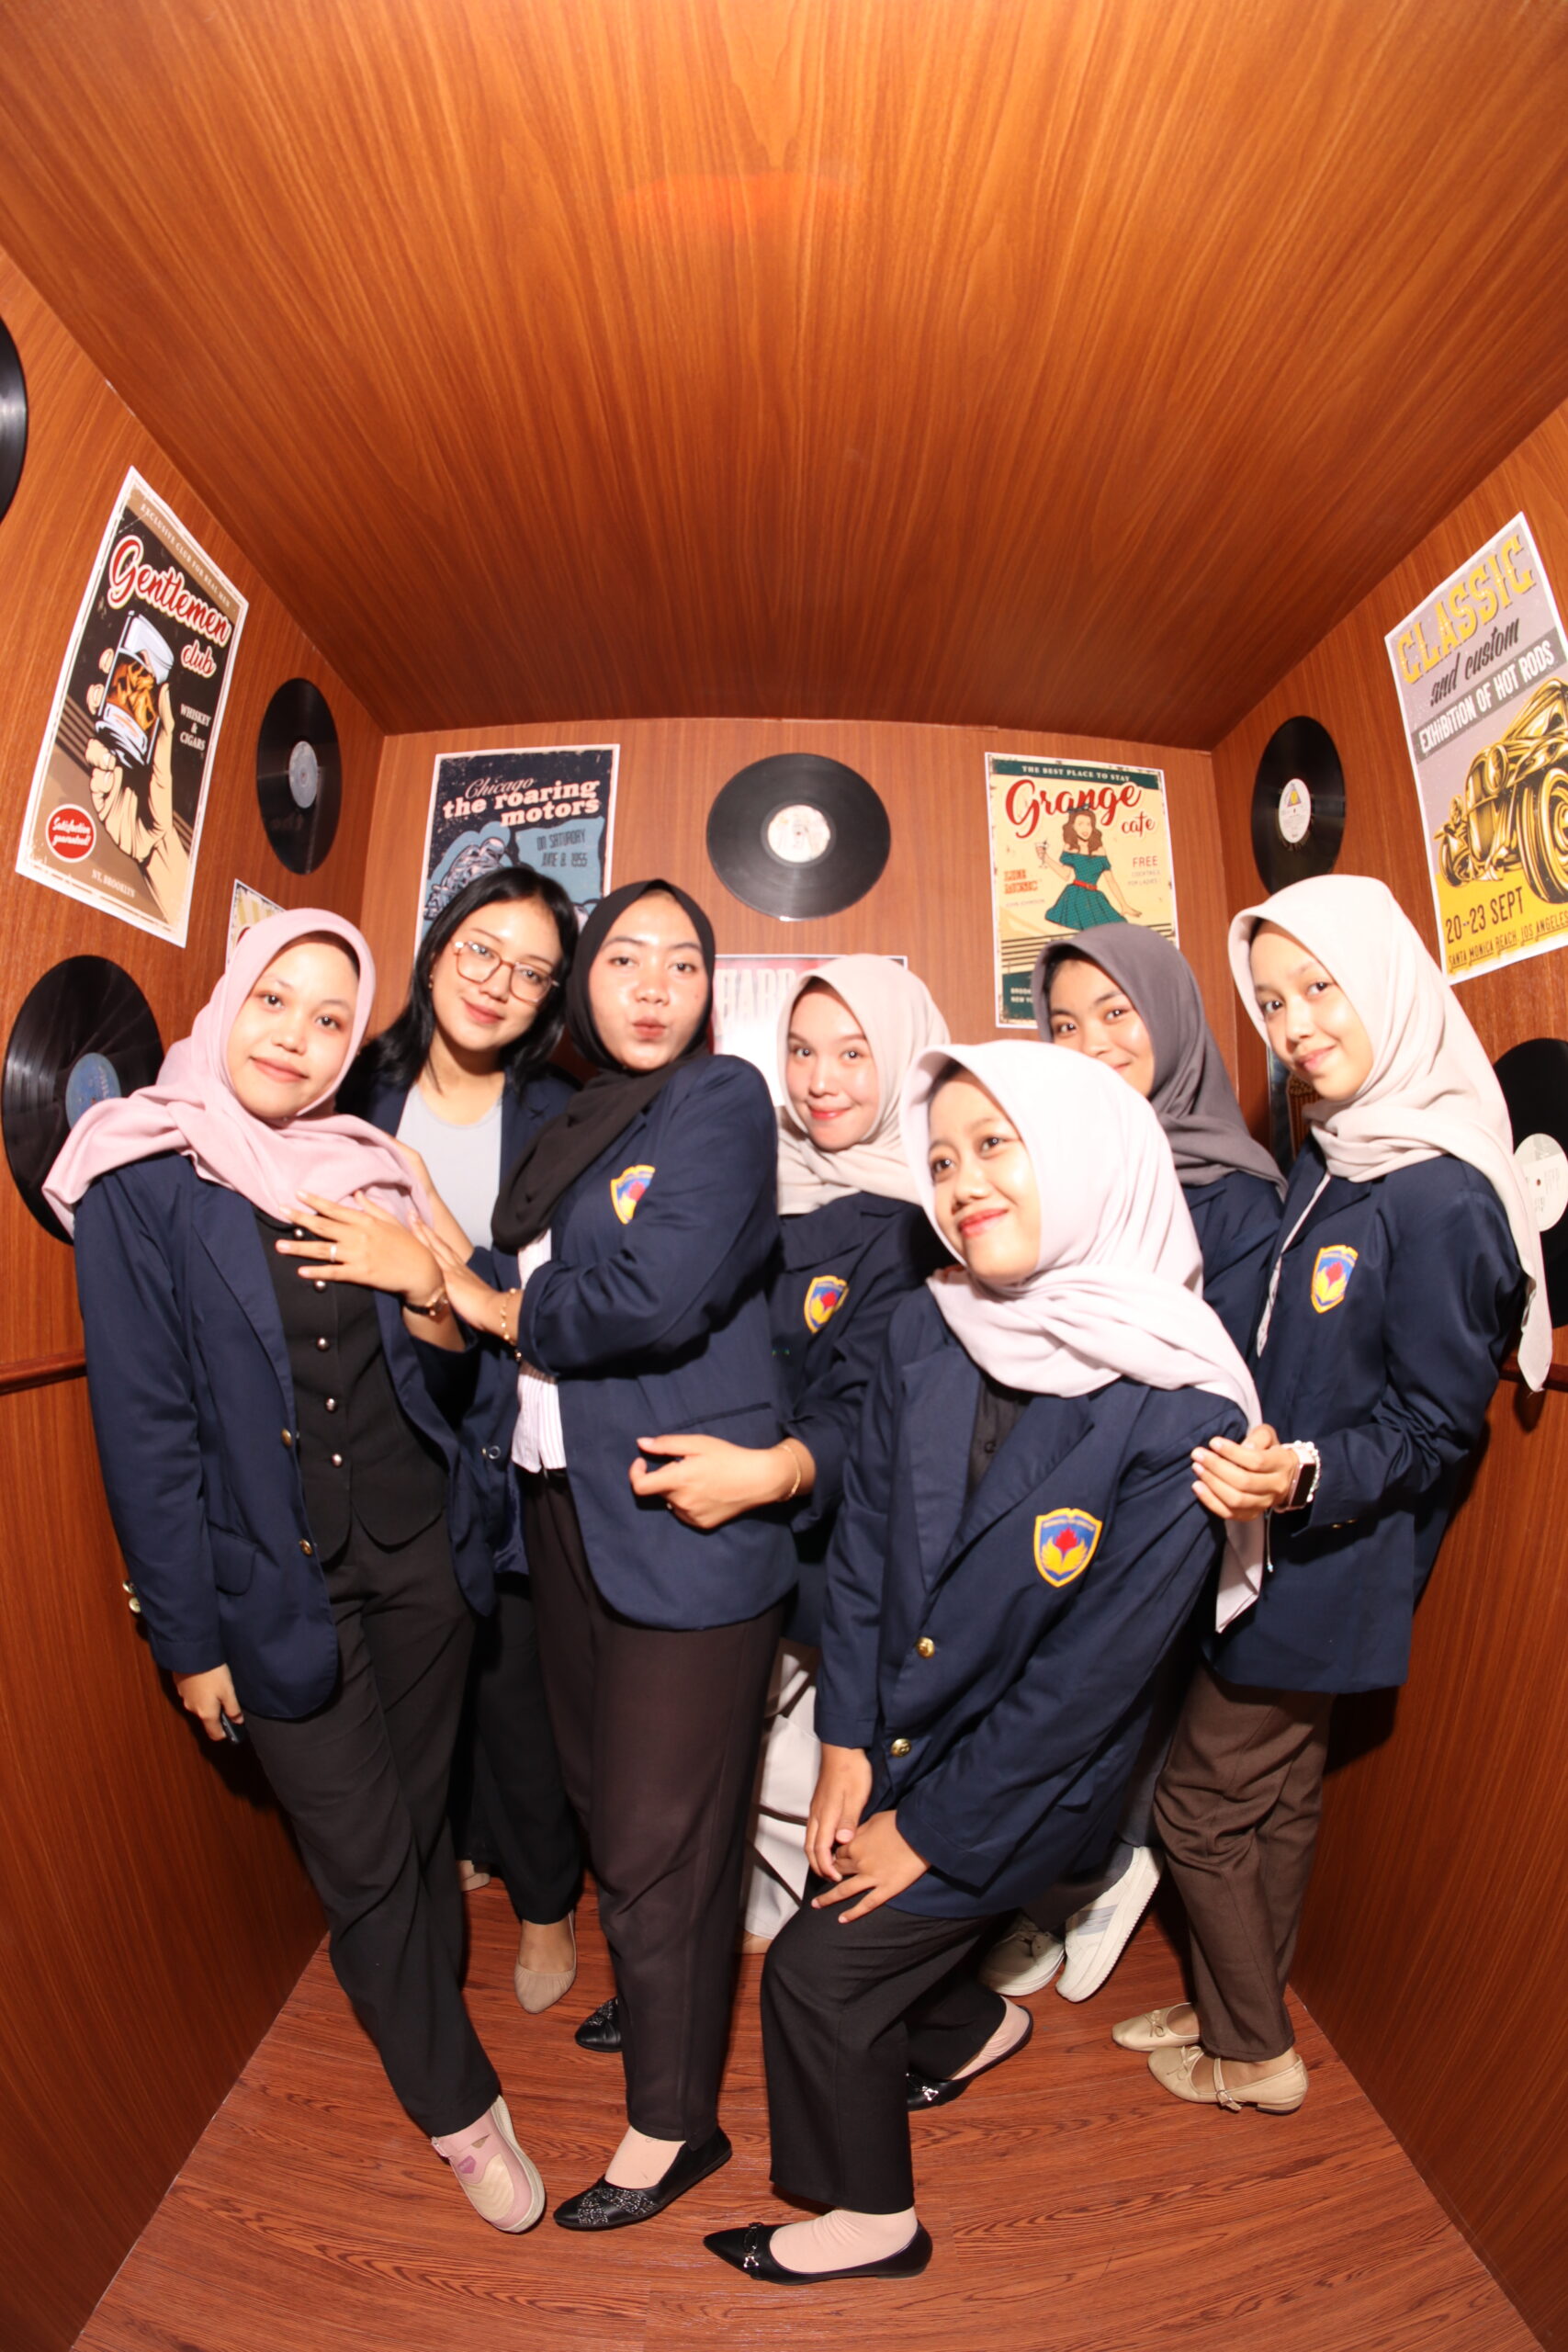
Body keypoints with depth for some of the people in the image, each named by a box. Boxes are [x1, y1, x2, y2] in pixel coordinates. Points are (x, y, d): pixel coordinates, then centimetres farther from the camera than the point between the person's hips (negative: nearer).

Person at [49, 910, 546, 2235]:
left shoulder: (364, 1169, 5)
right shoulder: (143, 1181, -7)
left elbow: (454, 1356, 11)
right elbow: (145, 1424, -9)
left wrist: (422, 1281, -12)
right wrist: (191, 1634, -7)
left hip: (418, 1546, 4)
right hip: (278, 1581, -3)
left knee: (422, 1814, 19)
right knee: (363, 1857, 10)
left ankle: (419, 2009, 47)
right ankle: (456, 2099, 35)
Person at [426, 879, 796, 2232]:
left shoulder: (723, 1101, -9)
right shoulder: (571, 1129, 14)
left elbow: (656, 1298, -21)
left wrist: (496, 1307, -7)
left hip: (683, 1520, -7)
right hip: (567, 1504, 7)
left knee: (660, 1839, 7)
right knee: (606, 1803, 22)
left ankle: (674, 2120, 32)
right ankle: (656, 2009, 48)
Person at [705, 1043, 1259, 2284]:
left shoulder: (1181, 1412, -26)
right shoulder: (927, 1329, -13)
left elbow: (1094, 1671, -20)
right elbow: (865, 1533, -4)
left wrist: (933, 1831, -11)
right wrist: (848, 1741, -4)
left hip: (1030, 1777, -4)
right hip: (895, 1735, 5)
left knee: (817, 1970, 3)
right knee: (882, 1917, 20)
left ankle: (872, 2219, 37)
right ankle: (970, 2026, 56)